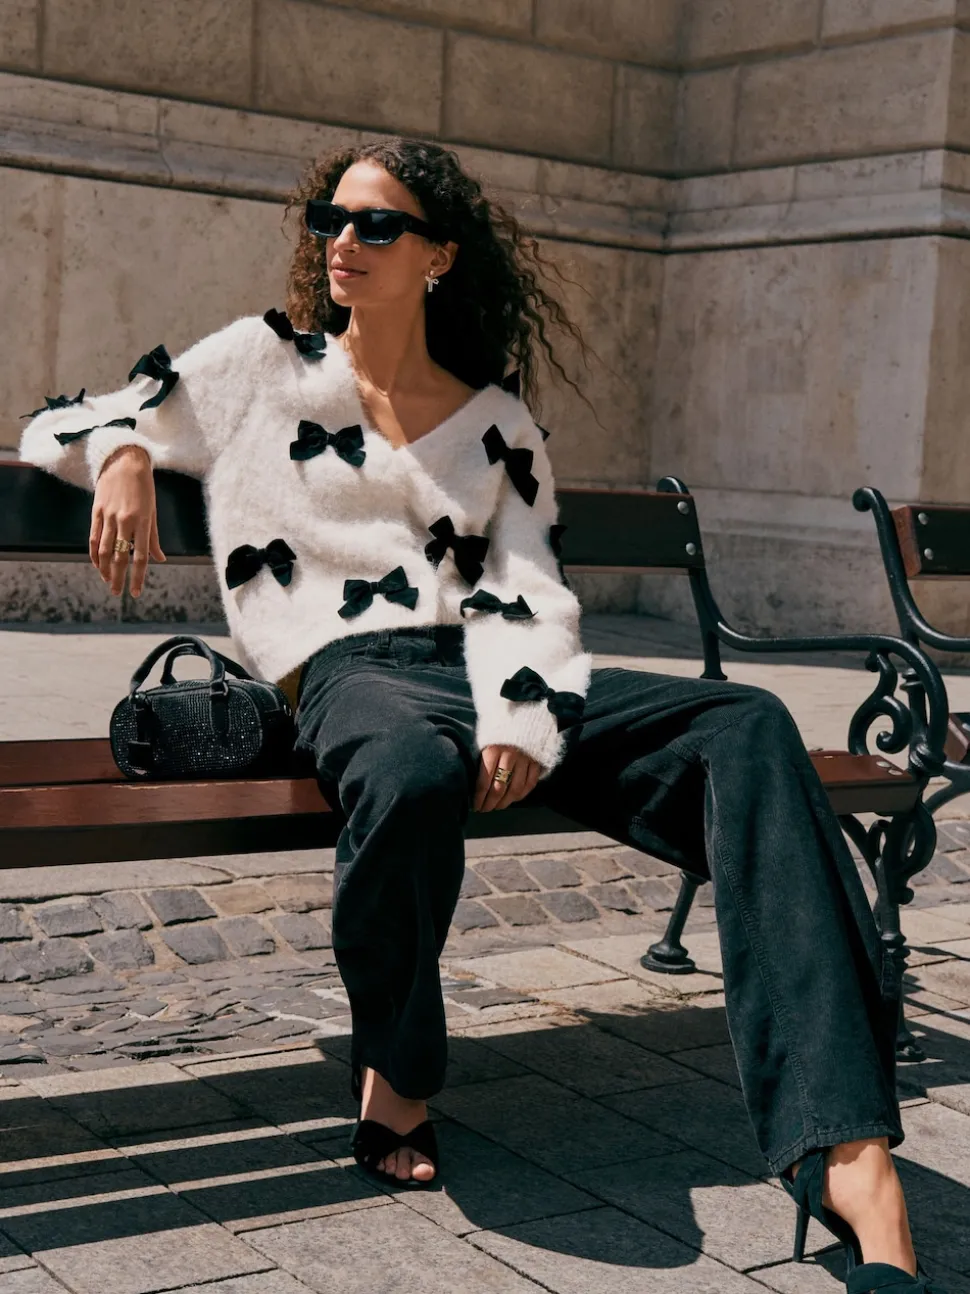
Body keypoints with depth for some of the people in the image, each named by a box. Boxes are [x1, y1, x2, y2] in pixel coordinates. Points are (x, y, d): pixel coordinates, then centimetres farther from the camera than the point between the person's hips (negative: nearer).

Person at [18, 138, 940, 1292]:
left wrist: (519, 715, -16)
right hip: (352, 673, -3)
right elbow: (56, 426, 18)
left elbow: (526, 590, 6)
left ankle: (852, 1165, -38)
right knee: (416, 771, -43)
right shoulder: (260, 363, 16)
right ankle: (395, 1073, -11)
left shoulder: (497, 420, 19)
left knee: (744, 728, -25)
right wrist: (120, 456, -8)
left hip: (491, 671, 3)